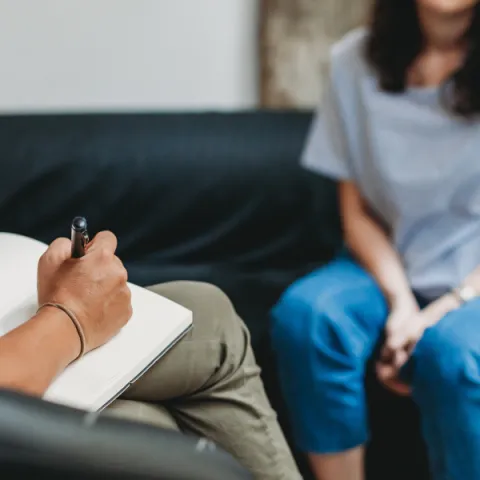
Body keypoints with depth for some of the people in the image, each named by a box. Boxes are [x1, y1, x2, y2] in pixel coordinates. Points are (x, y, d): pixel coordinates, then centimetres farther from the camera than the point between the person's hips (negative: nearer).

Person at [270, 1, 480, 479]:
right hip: (388, 263, 3)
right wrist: (399, 301, -14)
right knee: (303, 311, -27)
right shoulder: (356, 61, 0)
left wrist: (439, 313, -19)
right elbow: (356, 211, 2)